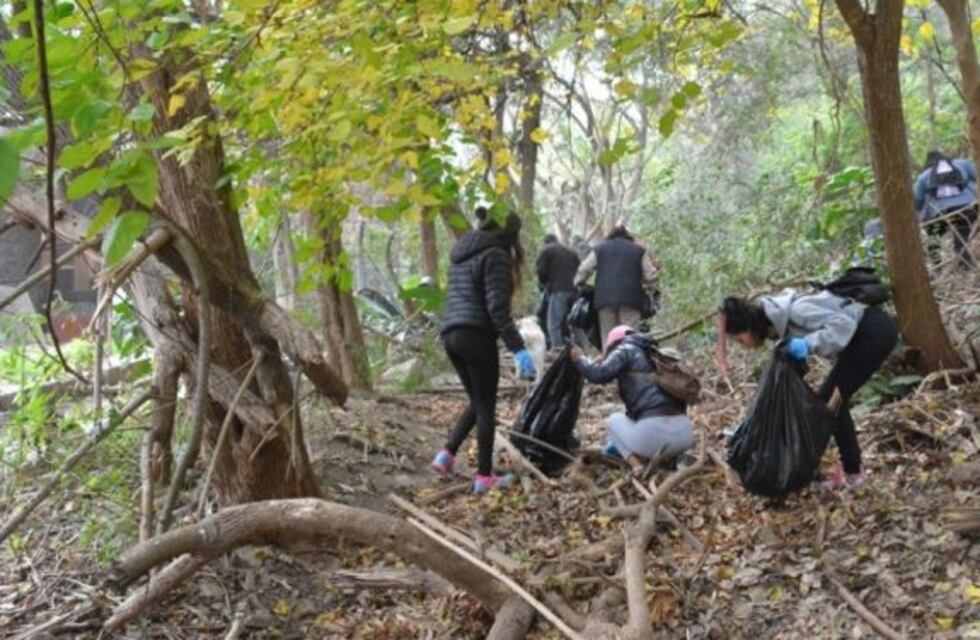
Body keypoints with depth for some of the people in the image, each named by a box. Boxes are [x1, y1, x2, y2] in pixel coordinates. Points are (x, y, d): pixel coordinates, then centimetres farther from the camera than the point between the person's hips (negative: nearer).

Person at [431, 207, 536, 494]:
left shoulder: (462, 254, 19)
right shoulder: (495, 254, -7)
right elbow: (497, 308, -16)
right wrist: (518, 348, -18)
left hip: (451, 334, 8)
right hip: (476, 336, -8)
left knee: (477, 401, 19)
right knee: (486, 406, 1)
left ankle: (447, 454, 8)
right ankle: (484, 476, 4)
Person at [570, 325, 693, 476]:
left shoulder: (626, 350, 9)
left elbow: (600, 374, -7)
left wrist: (579, 359, 14)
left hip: (653, 431, -7)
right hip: (684, 433, 7)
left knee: (613, 420, 25)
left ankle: (635, 463, 2)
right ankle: (670, 458, 14)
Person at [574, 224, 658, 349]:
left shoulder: (600, 249, 16)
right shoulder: (639, 250, 14)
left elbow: (584, 270, 11)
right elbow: (650, 275, 9)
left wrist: (578, 286, 23)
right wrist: (649, 295, 18)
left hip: (605, 299, 1)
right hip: (631, 300, -1)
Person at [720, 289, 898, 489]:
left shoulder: (793, 311, -24)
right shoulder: (778, 321, 4)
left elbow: (842, 322, -27)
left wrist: (808, 344, -35)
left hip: (876, 332, -9)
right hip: (864, 334, 9)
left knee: (832, 400, -6)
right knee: (826, 399, 9)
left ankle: (852, 473, 3)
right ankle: (850, 467, 17)